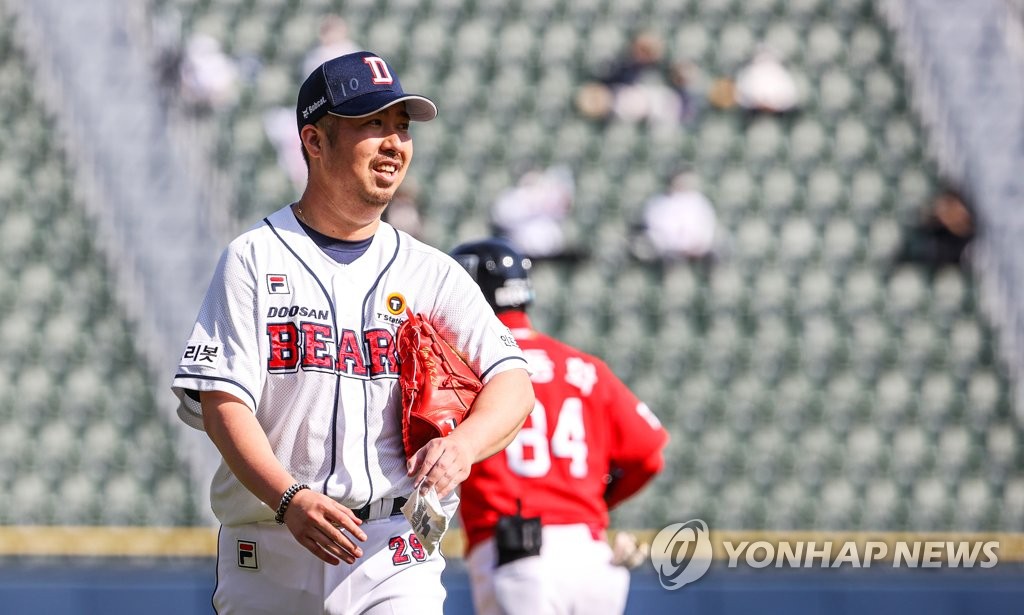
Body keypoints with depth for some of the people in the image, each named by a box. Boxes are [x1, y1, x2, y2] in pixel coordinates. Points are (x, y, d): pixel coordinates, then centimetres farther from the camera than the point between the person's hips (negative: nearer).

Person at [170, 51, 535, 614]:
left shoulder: (431, 273, 10)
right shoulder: (253, 260, 3)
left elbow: (512, 383, -1)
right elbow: (222, 402, -7)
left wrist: (462, 444, -24)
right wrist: (289, 499, -25)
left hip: (393, 563, 1)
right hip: (267, 563, -1)